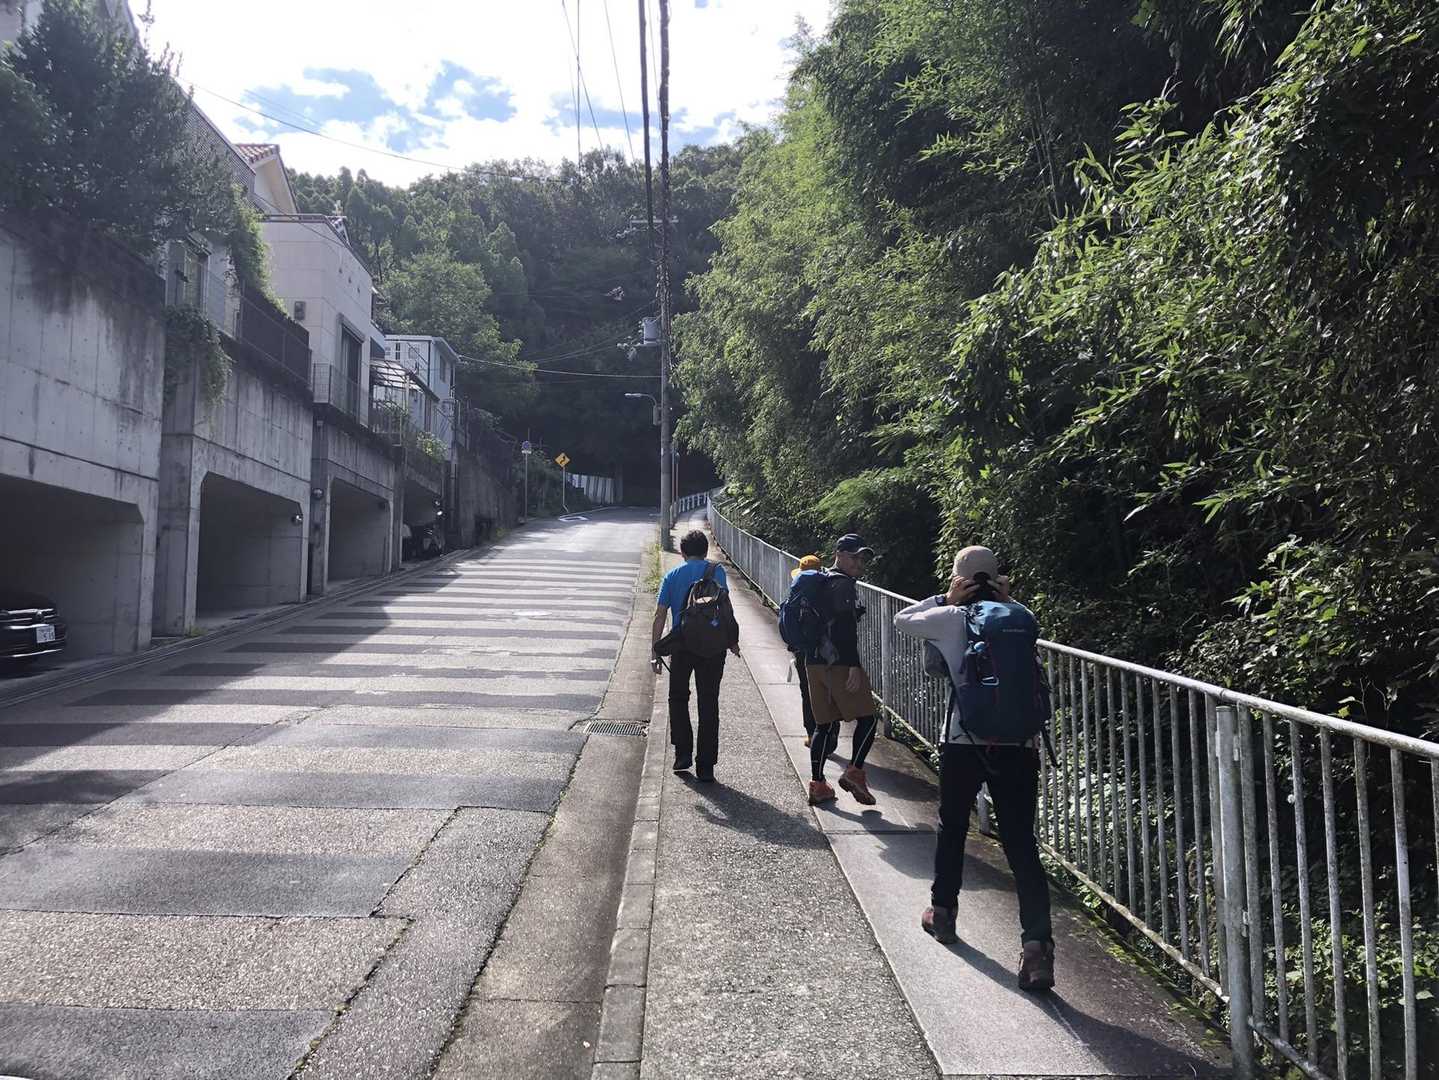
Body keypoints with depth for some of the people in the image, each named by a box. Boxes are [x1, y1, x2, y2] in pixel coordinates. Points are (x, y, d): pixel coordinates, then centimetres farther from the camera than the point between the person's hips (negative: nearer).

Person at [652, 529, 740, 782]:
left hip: (681, 645, 1)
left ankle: (683, 752, 11)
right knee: (708, 705, 6)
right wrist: (732, 640, -6)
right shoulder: (716, 570, 1)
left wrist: (656, 650, 3)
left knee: (678, 698, 21)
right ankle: (705, 767, 8)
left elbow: (660, 615, 1)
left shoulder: (672, 575, 7)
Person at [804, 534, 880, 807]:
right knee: (867, 718, 2)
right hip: (839, 663, -9)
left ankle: (817, 784, 13)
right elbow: (845, 628, -19)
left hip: (815, 662, 9)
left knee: (824, 724, 12)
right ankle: (854, 772, -2)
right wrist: (854, 666, -21)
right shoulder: (843, 583, -10)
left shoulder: (822, 580, 19)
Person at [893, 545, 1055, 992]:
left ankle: (942, 912, 36)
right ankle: (1036, 942, -11)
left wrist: (945, 599, 9)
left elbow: (901, 621, 14)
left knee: (952, 828, 21)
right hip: (1019, 744, 2)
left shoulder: (951, 618, -3)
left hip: (964, 743, -1)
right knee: (1021, 843, 1)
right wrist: (1006, 599, 14)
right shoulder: (1021, 618, 5)